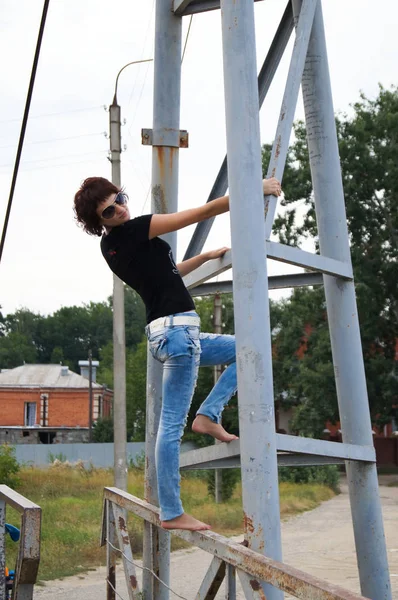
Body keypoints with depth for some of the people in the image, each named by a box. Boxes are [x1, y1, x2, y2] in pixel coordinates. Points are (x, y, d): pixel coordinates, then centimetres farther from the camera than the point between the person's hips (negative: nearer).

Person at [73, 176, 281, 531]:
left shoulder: (113, 245, 13)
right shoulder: (132, 230, -12)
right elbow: (205, 212, -10)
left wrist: (206, 257, 26)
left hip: (169, 331, 9)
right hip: (176, 329, -9)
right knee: (173, 423, -6)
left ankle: (208, 416, 10)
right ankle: (172, 513, -1)